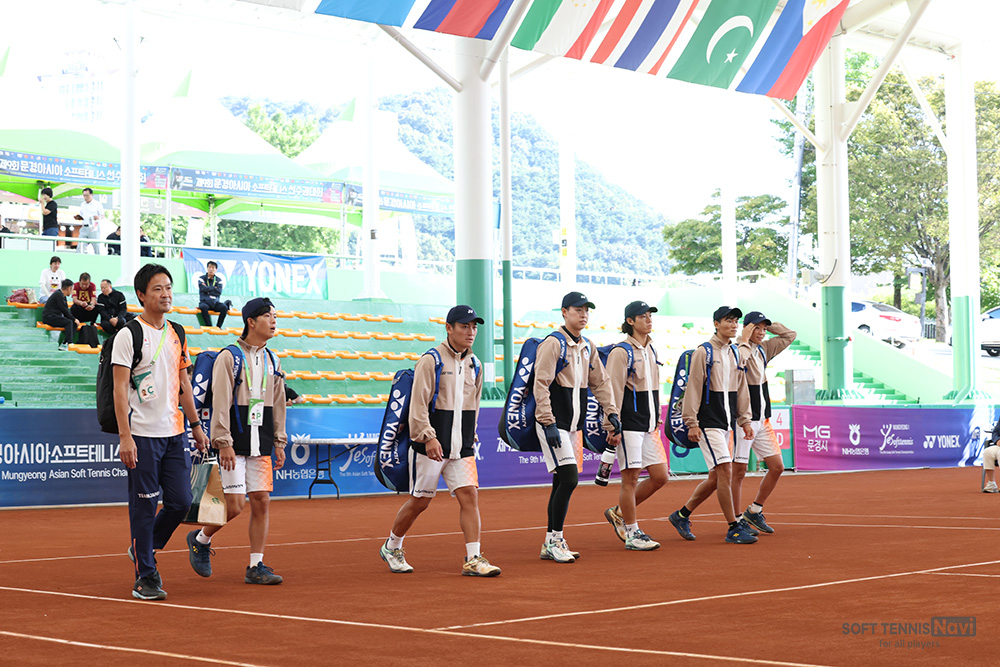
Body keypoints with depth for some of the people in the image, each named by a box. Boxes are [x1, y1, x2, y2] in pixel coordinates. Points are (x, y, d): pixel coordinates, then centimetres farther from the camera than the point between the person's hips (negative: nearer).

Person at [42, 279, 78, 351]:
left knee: (75, 323, -3)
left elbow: (66, 311, 15)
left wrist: (74, 319, 0)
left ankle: (64, 344, -13)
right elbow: (64, 310, -17)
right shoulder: (58, 294, -14)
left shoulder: (63, 296, 18)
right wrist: (74, 319, -11)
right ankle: (68, 344, -31)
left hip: (55, 316, 10)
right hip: (49, 317, -10)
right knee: (69, 322, -25)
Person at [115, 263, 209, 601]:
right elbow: (120, 389, -10)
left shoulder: (176, 334, 13)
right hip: (142, 435, -6)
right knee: (144, 506, -2)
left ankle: (143, 550, 27)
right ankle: (145, 576, 7)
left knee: (180, 502, 5)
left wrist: (196, 426, 18)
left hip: (174, 434, 6)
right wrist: (125, 436, -16)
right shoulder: (129, 335, -6)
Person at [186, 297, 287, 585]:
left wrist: (279, 442, 15)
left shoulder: (272, 361, 13)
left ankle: (256, 566, 7)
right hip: (234, 445, -6)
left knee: (261, 502, 1)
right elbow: (220, 403, -11)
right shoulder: (229, 357, -7)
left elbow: (278, 405, 18)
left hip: (261, 446, 6)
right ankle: (200, 539, 19)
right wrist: (224, 443, -17)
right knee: (234, 505, -8)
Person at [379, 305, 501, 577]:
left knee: (469, 495, -7)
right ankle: (391, 548, 25)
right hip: (430, 446, -5)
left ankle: (473, 559, -6)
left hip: (461, 448, 5)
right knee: (420, 500, 3)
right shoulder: (431, 361, -9)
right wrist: (428, 436, -21)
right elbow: (418, 403, -13)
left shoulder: (474, 365, 11)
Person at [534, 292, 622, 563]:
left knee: (562, 483, 10)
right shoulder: (553, 344, -11)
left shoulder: (588, 347, 13)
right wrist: (548, 423, -21)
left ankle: (551, 544, 16)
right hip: (554, 425, -8)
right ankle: (554, 542, -5)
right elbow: (541, 385, -16)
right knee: (569, 479, -14)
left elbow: (600, 382, 21)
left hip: (574, 425, 8)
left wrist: (612, 413, 12)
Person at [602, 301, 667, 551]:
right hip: (629, 425, -8)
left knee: (660, 476, 7)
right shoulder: (621, 352, -10)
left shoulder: (651, 351, 15)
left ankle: (619, 513, 21)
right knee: (631, 478, -3)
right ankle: (632, 534, 6)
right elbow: (613, 390, -13)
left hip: (649, 427, 8)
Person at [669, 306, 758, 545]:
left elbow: (741, 390, 20)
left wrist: (744, 420, 14)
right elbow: (693, 387, -9)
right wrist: (692, 422, -12)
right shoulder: (703, 352, -6)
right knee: (725, 471, -13)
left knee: (715, 478, 9)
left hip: (726, 423, 8)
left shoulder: (735, 354, 14)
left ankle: (682, 515, 24)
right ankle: (733, 528, -8)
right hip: (708, 422, -8)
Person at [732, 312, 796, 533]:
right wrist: (745, 340, -22)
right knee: (739, 471, -2)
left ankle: (754, 511, 20)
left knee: (777, 467, 7)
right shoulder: (739, 349, -12)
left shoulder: (763, 349, 11)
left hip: (762, 420, 8)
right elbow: (736, 363, -36)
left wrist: (768, 325, 9)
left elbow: (789, 335, 21)